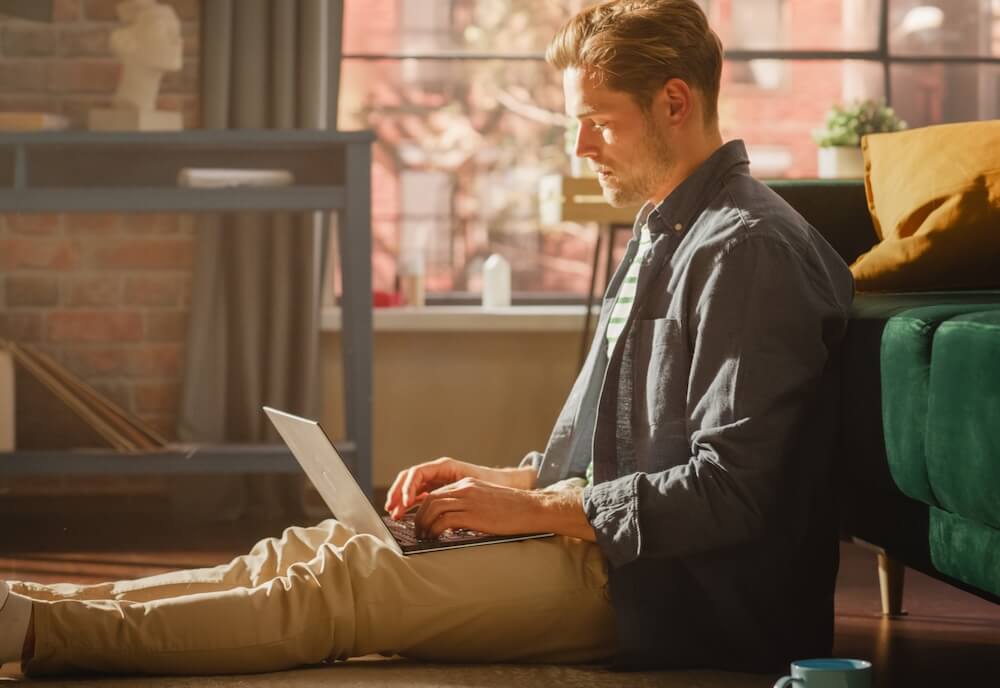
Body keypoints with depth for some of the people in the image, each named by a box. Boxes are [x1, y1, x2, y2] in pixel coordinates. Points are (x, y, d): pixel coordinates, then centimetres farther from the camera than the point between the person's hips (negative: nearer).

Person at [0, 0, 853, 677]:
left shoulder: (747, 251, -15)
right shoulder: (667, 237, 19)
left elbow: (726, 492, -22)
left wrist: (539, 511, -16)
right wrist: (505, 479, 9)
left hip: (661, 593, -9)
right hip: (602, 540, 9)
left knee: (339, 583, -20)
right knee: (313, 551, -4)